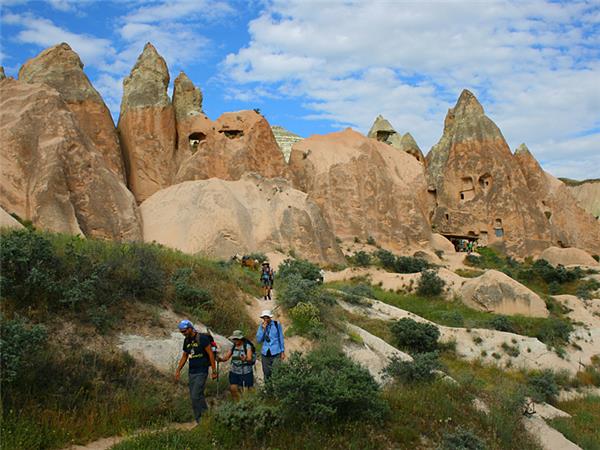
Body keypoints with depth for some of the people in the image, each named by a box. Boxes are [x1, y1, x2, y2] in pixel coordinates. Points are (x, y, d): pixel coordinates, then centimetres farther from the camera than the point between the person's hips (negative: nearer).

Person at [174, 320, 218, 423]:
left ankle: (199, 421, -1)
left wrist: (214, 371, -13)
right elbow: (184, 356, 19)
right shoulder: (187, 340, 9)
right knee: (198, 396, 8)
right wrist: (178, 370, 15)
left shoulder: (202, 338, -14)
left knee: (195, 396, -11)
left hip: (201, 372, -7)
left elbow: (211, 354, -13)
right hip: (191, 372, 7)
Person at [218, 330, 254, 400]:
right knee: (233, 388, -4)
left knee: (246, 390, -4)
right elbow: (225, 357, 3)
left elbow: (249, 358, -20)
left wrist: (245, 359, -43)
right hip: (234, 372, 4)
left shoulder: (247, 346, -7)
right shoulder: (233, 347, 8)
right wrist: (219, 358, -19)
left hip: (246, 372, -4)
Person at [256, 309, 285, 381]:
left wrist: (282, 352, 5)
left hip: (275, 353, -3)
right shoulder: (261, 326, 4)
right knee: (266, 374, 8)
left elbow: (281, 338, 5)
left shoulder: (277, 324, -3)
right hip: (265, 353, 3)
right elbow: (258, 340, -1)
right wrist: (263, 329, -11)